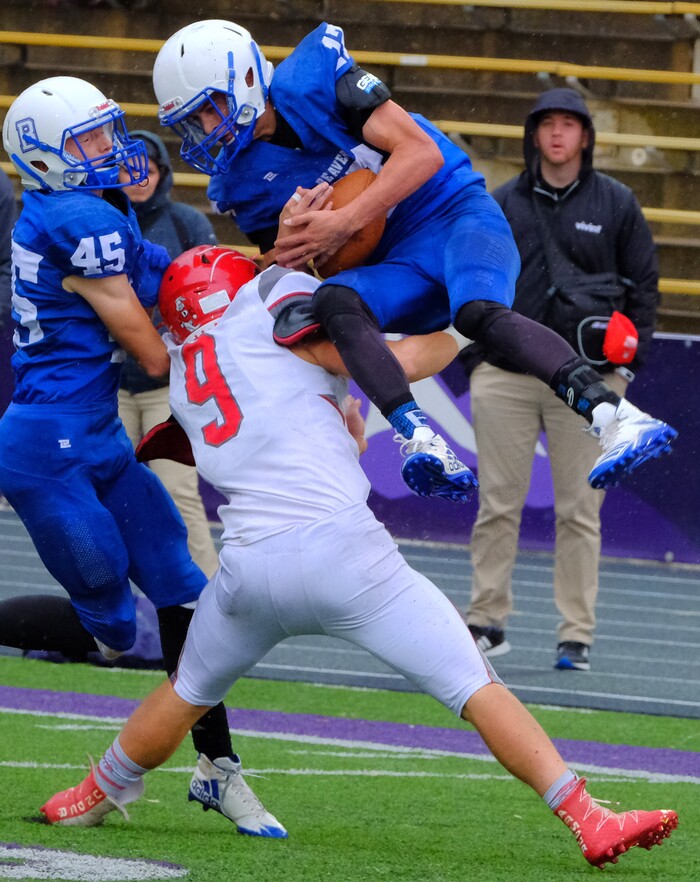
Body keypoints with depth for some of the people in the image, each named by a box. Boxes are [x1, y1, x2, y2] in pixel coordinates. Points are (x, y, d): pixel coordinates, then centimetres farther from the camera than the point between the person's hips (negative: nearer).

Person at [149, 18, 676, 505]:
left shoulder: (309, 84, -11)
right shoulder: (241, 183, 7)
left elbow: (422, 152, -16)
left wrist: (344, 223, -22)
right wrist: (285, 257, -10)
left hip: (455, 210, -5)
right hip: (398, 269, 5)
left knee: (478, 312, -34)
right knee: (333, 303, -27)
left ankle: (618, 418, -43)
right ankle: (423, 444, -45)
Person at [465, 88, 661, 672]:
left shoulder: (617, 204, 7)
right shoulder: (502, 203, 10)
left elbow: (644, 283, 10)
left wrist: (629, 357, 1)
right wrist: (475, 355, 6)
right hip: (505, 376, 1)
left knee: (579, 510, -2)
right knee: (497, 504, 1)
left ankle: (577, 635, 2)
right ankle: (487, 622, 8)